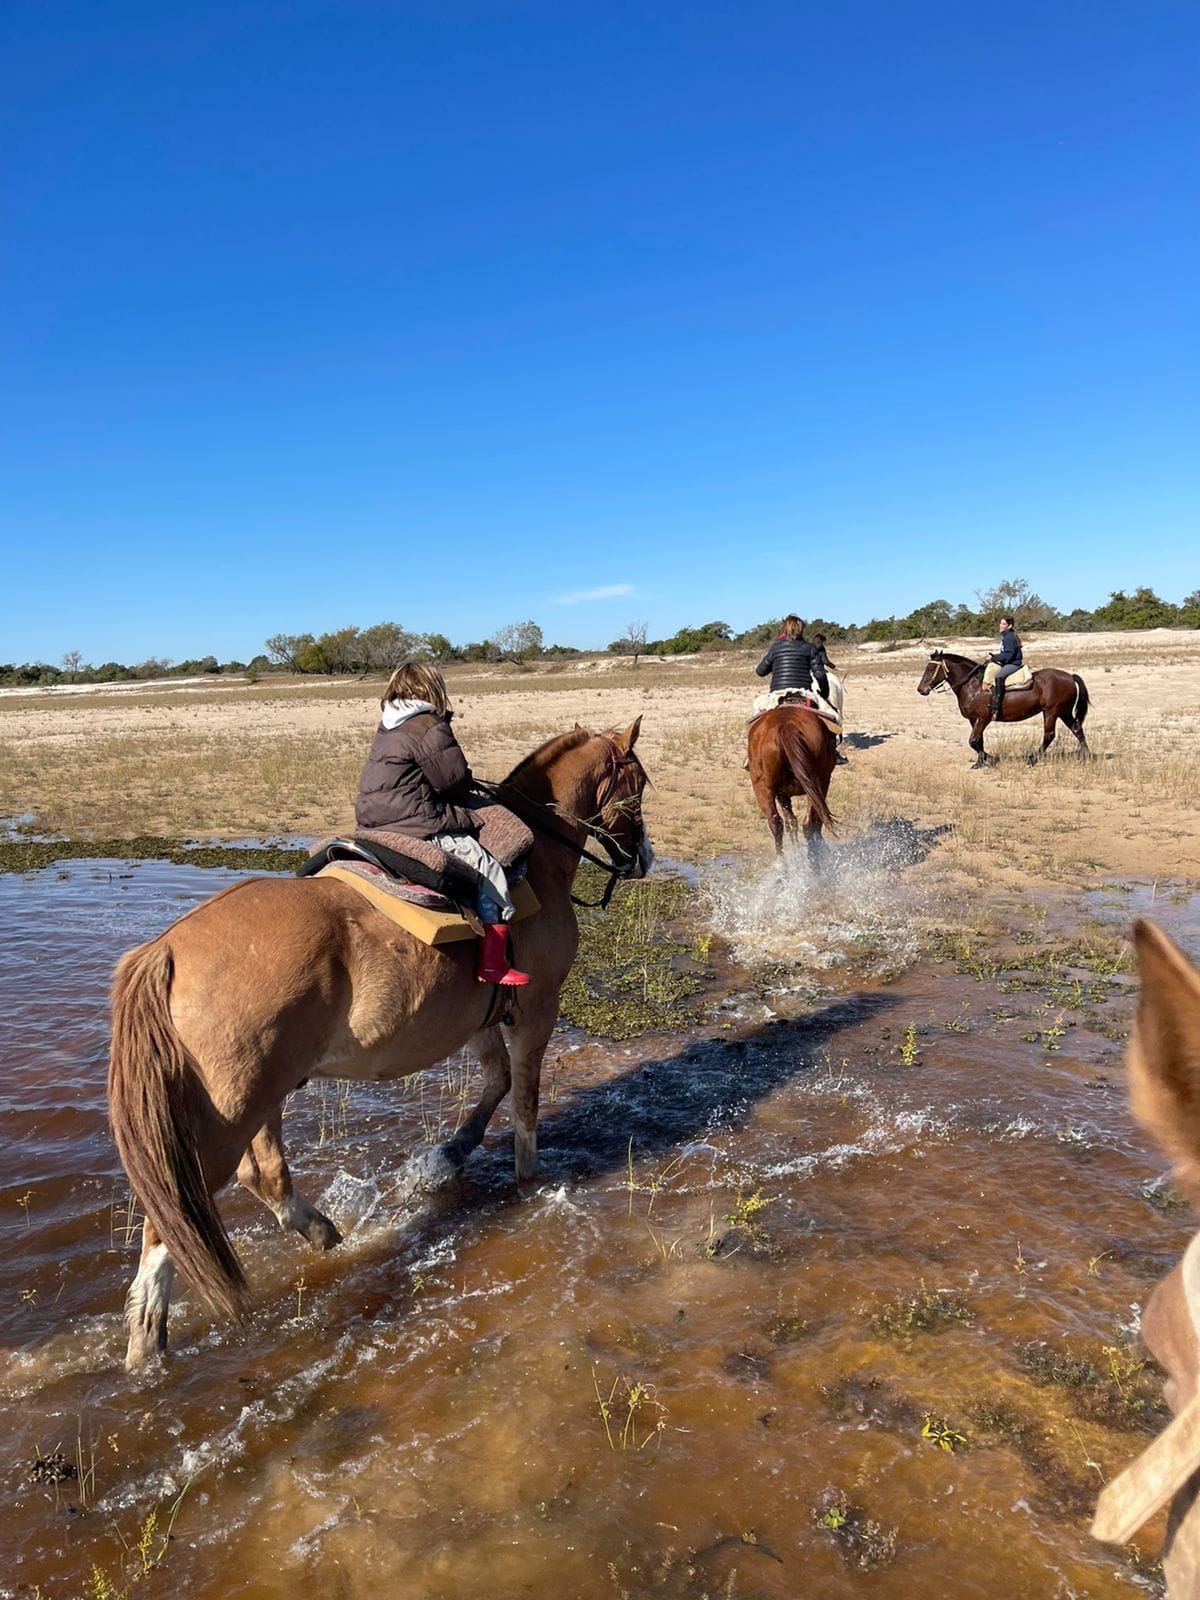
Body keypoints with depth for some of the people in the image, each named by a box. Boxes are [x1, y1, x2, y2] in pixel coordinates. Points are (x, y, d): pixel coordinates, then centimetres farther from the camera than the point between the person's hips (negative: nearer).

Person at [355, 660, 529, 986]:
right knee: (488, 866, -7)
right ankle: (493, 963, -9)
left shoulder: (386, 731, 17)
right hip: (418, 829, -10)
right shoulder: (431, 729, -11)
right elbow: (456, 780, -10)